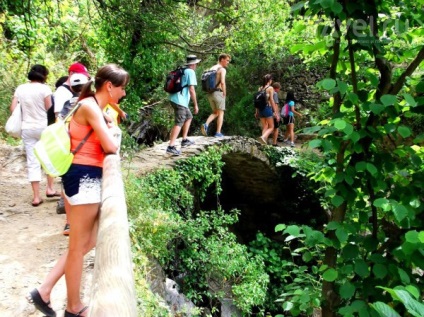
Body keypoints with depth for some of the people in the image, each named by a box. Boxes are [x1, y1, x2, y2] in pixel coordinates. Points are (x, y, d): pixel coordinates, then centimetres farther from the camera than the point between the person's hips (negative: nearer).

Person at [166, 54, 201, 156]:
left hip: (174, 98, 9)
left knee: (189, 117, 23)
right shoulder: (191, 72, -7)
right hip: (180, 101, -9)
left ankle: (184, 140, 26)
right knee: (179, 123, -13)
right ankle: (171, 147, -22)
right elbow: (191, 90, -14)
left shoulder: (182, 71, 18)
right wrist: (196, 105, -9)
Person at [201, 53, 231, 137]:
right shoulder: (222, 69, -8)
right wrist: (224, 94, -12)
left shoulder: (212, 68, 16)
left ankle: (206, 124, -5)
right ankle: (218, 133, 1)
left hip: (210, 93, 7)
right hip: (218, 93, -7)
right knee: (221, 113, 4)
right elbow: (222, 82, -21)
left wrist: (210, 90, 16)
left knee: (215, 112, 18)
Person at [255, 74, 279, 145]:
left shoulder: (260, 88, 9)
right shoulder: (270, 88, -5)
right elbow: (271, 100, -10)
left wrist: (257, 112, 16)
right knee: (271, 127, 3)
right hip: (268, 108, -5)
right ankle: (263, 137, -23)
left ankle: (264, 143, 3)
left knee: (264, 127, 11)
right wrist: (275, 112, -8)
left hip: (261, 109, 5)